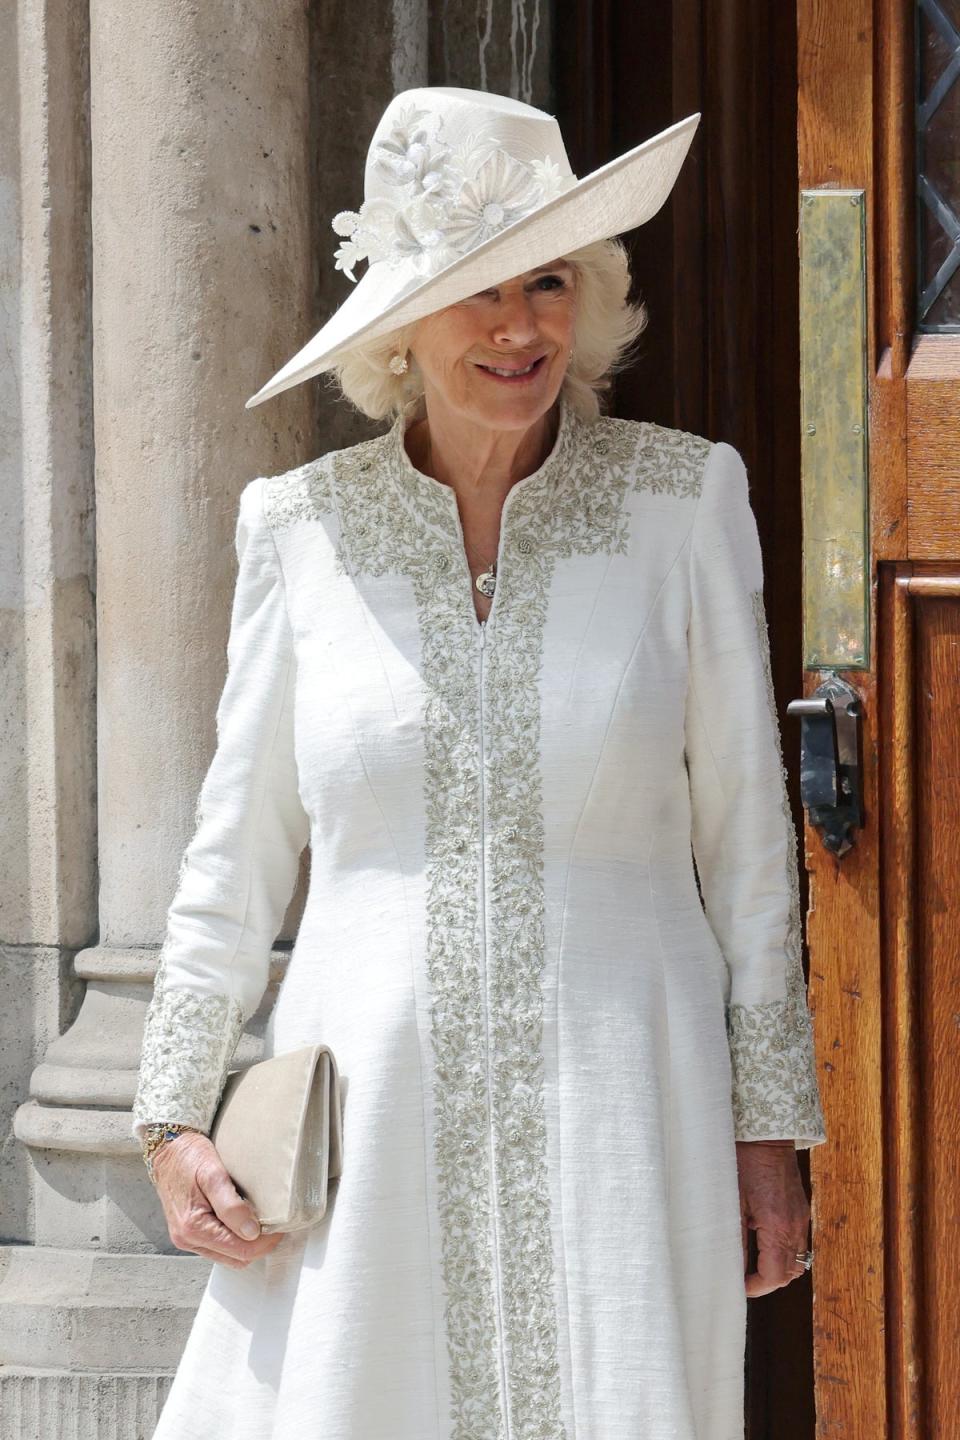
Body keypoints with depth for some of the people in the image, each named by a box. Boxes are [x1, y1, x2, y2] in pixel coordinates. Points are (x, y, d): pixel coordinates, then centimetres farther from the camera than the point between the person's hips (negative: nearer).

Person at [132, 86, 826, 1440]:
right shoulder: (301, 528, 5)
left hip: (615, 1117, -1)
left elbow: (746, 835, 5)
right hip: (372, 1116, 1)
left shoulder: (683, 500, 1)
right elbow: (238, 851, 11)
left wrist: (768, 1127, 3)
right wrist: (174, 1114, 6)